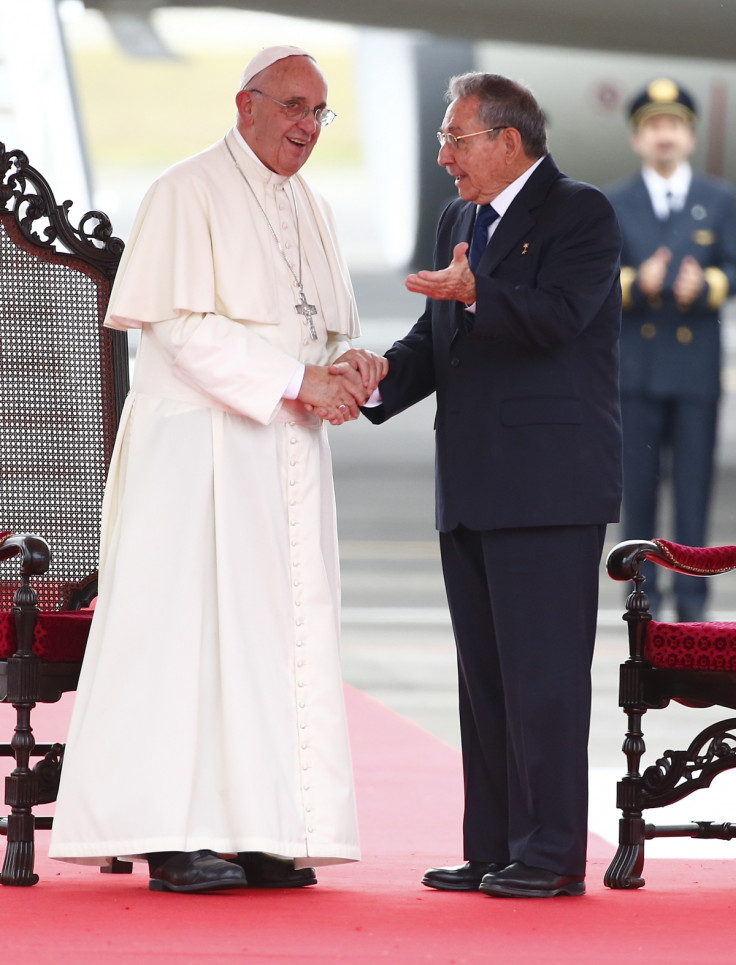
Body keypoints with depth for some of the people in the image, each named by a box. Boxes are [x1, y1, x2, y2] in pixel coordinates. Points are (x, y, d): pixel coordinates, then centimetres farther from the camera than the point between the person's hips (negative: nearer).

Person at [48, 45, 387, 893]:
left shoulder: (309, 210, 18)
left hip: (287, 454, 7)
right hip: (203, 443, -7)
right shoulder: (189, 194, -5)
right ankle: (176, 838, -10)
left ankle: (263, 835, 2)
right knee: (190, 624, -10)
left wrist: (347, 367, -5)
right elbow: (184, 328, -14)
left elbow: (330, 333, 19)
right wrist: (298, 381, -19)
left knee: (286, 630, 2)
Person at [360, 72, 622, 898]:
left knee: (542, 670, -8)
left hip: (547, 487, -8)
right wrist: (376, 381, -1)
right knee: (483, 674, 10)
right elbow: (435, 340, 17)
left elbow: (557, 316, -20)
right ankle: (494, 849, 15)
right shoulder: (459, 221, 20)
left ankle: (553, 853, -5)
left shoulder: (579, 213, -5)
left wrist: (475, 293, -35)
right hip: (472, 489, 8)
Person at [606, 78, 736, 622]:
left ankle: (692, 594, 2)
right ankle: (644, 592, 8)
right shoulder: (613, 204, 8)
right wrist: (638, 284, -20)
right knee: (639, 482, 1)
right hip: (636, 363, 0)